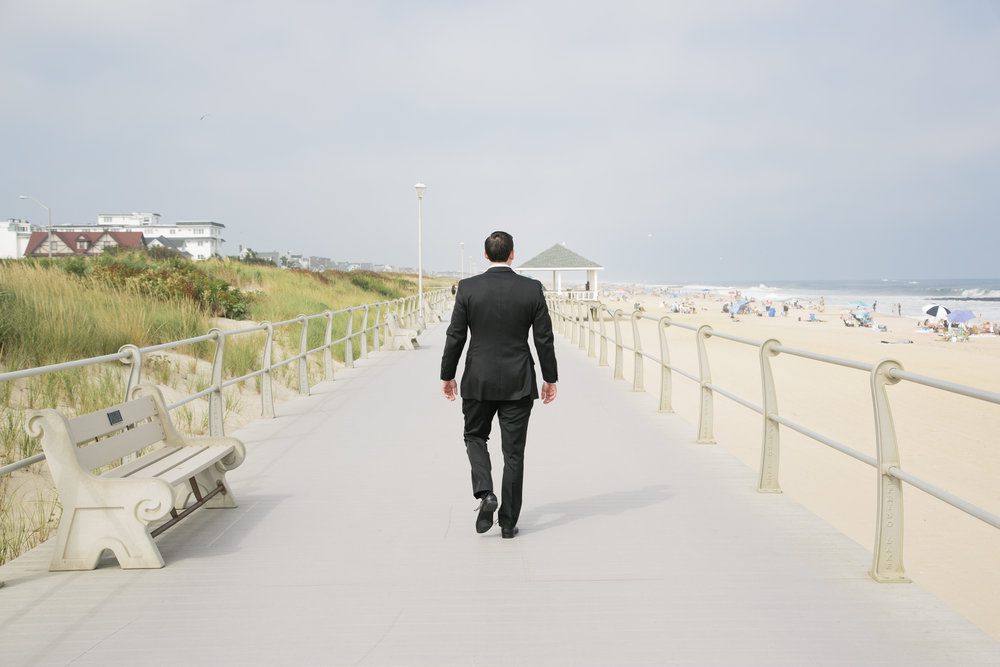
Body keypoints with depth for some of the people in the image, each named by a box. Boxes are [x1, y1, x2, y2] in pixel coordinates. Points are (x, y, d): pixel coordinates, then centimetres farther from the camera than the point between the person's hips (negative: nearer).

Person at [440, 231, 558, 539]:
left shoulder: (468, 288, -7)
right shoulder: (532, 289, -5)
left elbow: (455, 336, -4)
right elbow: (544, 338, -2)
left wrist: (447, 376, 7)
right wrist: (550, 379, 8)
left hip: (479, 381, 0)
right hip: (519, 384, 0)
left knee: (475, 436, 21)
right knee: (513, 452, 8)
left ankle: (485, 493, -1)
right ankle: (508, 522, 12)